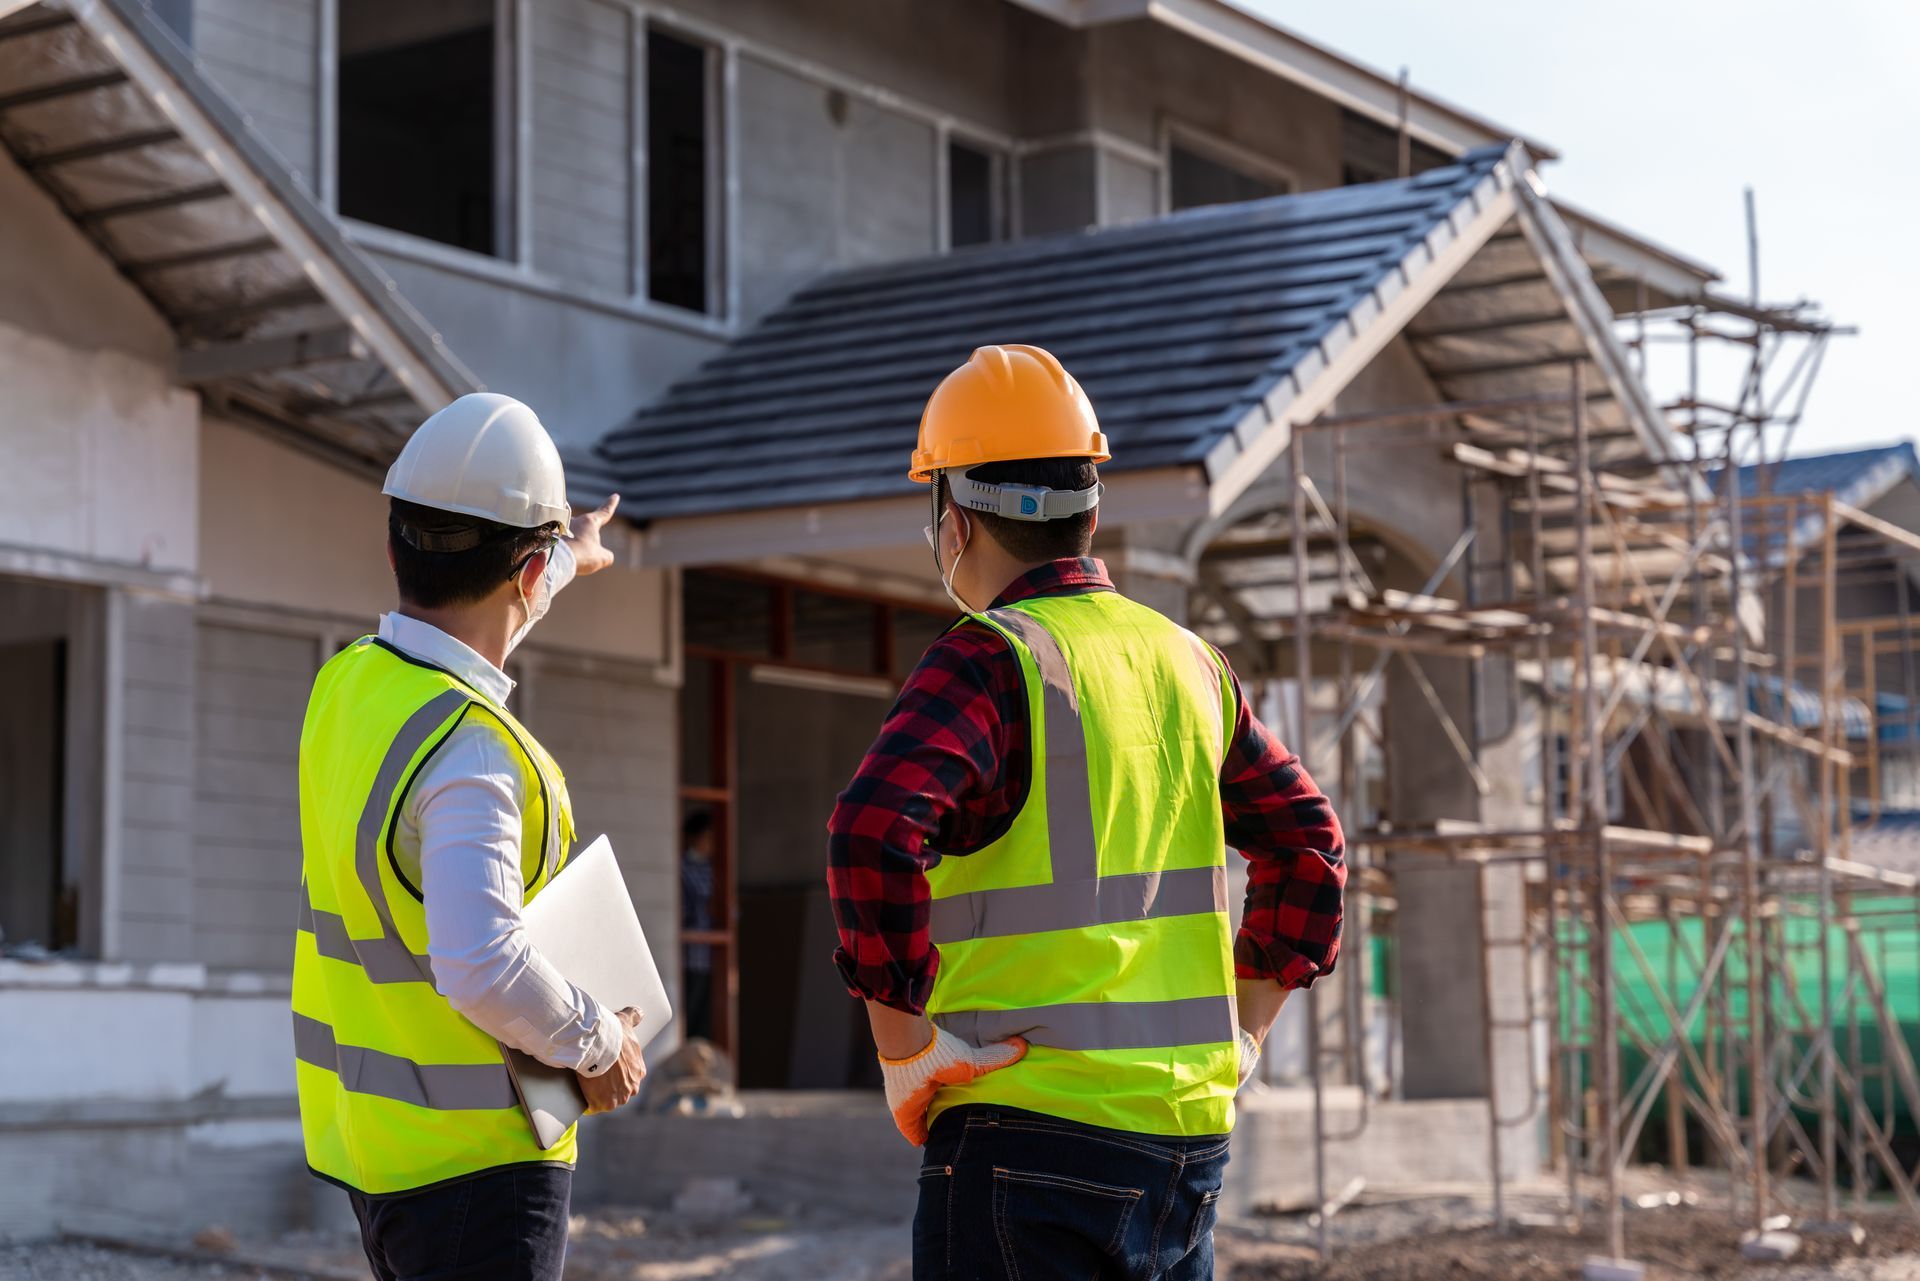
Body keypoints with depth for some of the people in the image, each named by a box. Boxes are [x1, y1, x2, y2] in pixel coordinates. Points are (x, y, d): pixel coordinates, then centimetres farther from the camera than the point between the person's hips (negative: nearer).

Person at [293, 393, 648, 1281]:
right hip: (469, 1154, -9)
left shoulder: (347, 685, 3)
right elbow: (482, 967, -34)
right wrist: (598, 1045, -16)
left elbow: (455, 629, 27)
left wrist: (570, 559, 44)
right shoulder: (468, 747, -24)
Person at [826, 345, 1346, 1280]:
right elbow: (1307, 842, 21)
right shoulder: (1186, 661, 13)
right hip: (1188, 1136, 7)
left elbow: (874, 836, -25)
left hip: (1031, 1129, -7)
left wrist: (904, 1047, -16)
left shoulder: (987, 662, -9)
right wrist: (1242, 1034, 20)